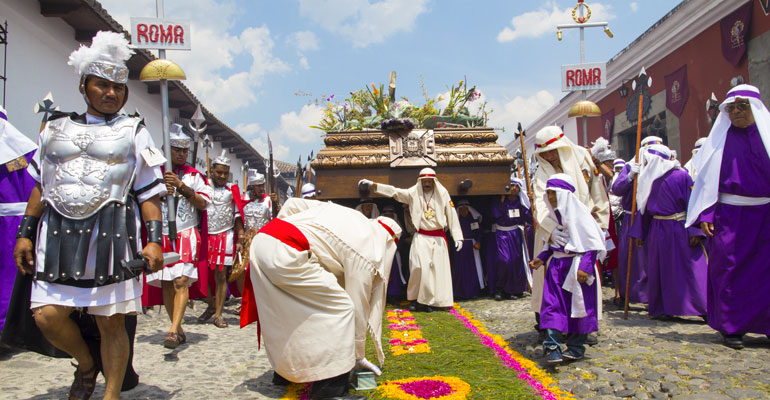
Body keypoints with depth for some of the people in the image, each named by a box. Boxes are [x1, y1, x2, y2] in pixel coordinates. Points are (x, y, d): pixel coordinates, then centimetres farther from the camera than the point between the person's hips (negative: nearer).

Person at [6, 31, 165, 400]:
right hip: (58, 234, 3)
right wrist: (25, 233, 13)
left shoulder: (133, 132, 9)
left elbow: (149, 192, 3)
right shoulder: (56, 128, 17)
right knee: (47, 316, -2)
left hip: (112, 236, -3)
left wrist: (154, 240, -6)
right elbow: (41, 187, 20)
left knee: (111, 322, 1)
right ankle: (87, 365, 28)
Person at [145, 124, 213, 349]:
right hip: (161, 236, 2)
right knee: (166, 284, 4)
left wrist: (181, 186, -11)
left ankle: (173, 330, -18)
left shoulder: (194, 175, 9)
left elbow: (203, 203, -2)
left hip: (187, 235, -2)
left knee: (181, 281, -15)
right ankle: (179, 331, 17)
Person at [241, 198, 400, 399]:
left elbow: (292, 204, 17)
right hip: (285, 254, -9)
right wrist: (358, 356, 19)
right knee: (340, 308, 0)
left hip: (261, 238, 9)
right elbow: (359, 306, 8)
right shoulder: (367, 254, 2)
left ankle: (283, 370, 40)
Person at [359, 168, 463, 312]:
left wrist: (458, 238, -1)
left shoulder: (443, 194, 1)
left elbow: (452, 216, 2)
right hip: (421, 237, 0)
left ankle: (432, 301, 9)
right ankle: (415, 299, 3)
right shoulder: (413, 193, 3)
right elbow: (393, 191, -2)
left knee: (438, 268, -1)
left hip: (438, 238, 0)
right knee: (418, 267, -10)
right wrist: (372, 185, -10)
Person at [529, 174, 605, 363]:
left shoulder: (579, 212, -12)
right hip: (556, 264, 6)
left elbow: (593, 243, -13)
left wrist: (585, 267, -19)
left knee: (578, 305, 4)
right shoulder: (553, 214, 10)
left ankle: (576, 347, 16)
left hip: (576, 265, -6)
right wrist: (542, 258, 7)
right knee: (553, 304, -3)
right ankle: (552, 346, -3)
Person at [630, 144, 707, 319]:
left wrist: (695, 231, -18)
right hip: (658, 231, 5)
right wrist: (639, 233, 11)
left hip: (681, 231, -5)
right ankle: (662, 308, 20)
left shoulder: (681, 176, -11)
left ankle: (705, 308, 9)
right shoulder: (648, 180, 5)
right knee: (660, 270, 9)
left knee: (692, 270, -1)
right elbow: (644, 208, 11)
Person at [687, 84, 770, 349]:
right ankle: (732, 327, 11)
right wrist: (706, 215, -6)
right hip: (730, 215, -1)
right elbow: (707, 179, 2)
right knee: (730, 269, 0)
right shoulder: (722, 139, 5)